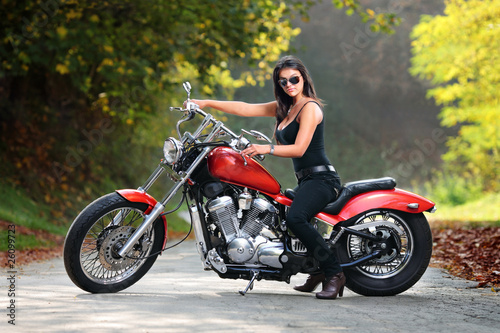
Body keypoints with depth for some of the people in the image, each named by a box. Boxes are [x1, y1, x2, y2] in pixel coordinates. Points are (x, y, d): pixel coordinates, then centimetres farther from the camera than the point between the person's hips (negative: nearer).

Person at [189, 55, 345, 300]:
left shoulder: (310, 107, -9)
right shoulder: (284, 107, 18)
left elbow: (299, 149, -18)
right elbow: (244, 109, 17)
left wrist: (266, 149, -25)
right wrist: (206, 103, 13)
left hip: (322, 178, -10)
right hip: (305, 180, 11)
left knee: (294, 218, -33)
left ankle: (334, 273, -26)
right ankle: (318, 271, 19)